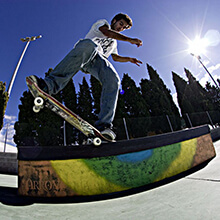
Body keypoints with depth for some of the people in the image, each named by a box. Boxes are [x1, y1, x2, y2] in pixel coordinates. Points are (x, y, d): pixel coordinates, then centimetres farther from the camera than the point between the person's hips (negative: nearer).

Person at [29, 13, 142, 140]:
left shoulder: (114, 41, 42)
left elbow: (116, 57, 47)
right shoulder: (103, 23, 26)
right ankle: (50, 84, -51)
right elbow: (108, 32, 3)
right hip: (82, 54, -4)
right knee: (90, 44, -41)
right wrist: (129, 39, -3)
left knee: (113, 79, -27)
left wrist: (129, 59, 32)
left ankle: (103, 125, -39)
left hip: (99, 59, 4)